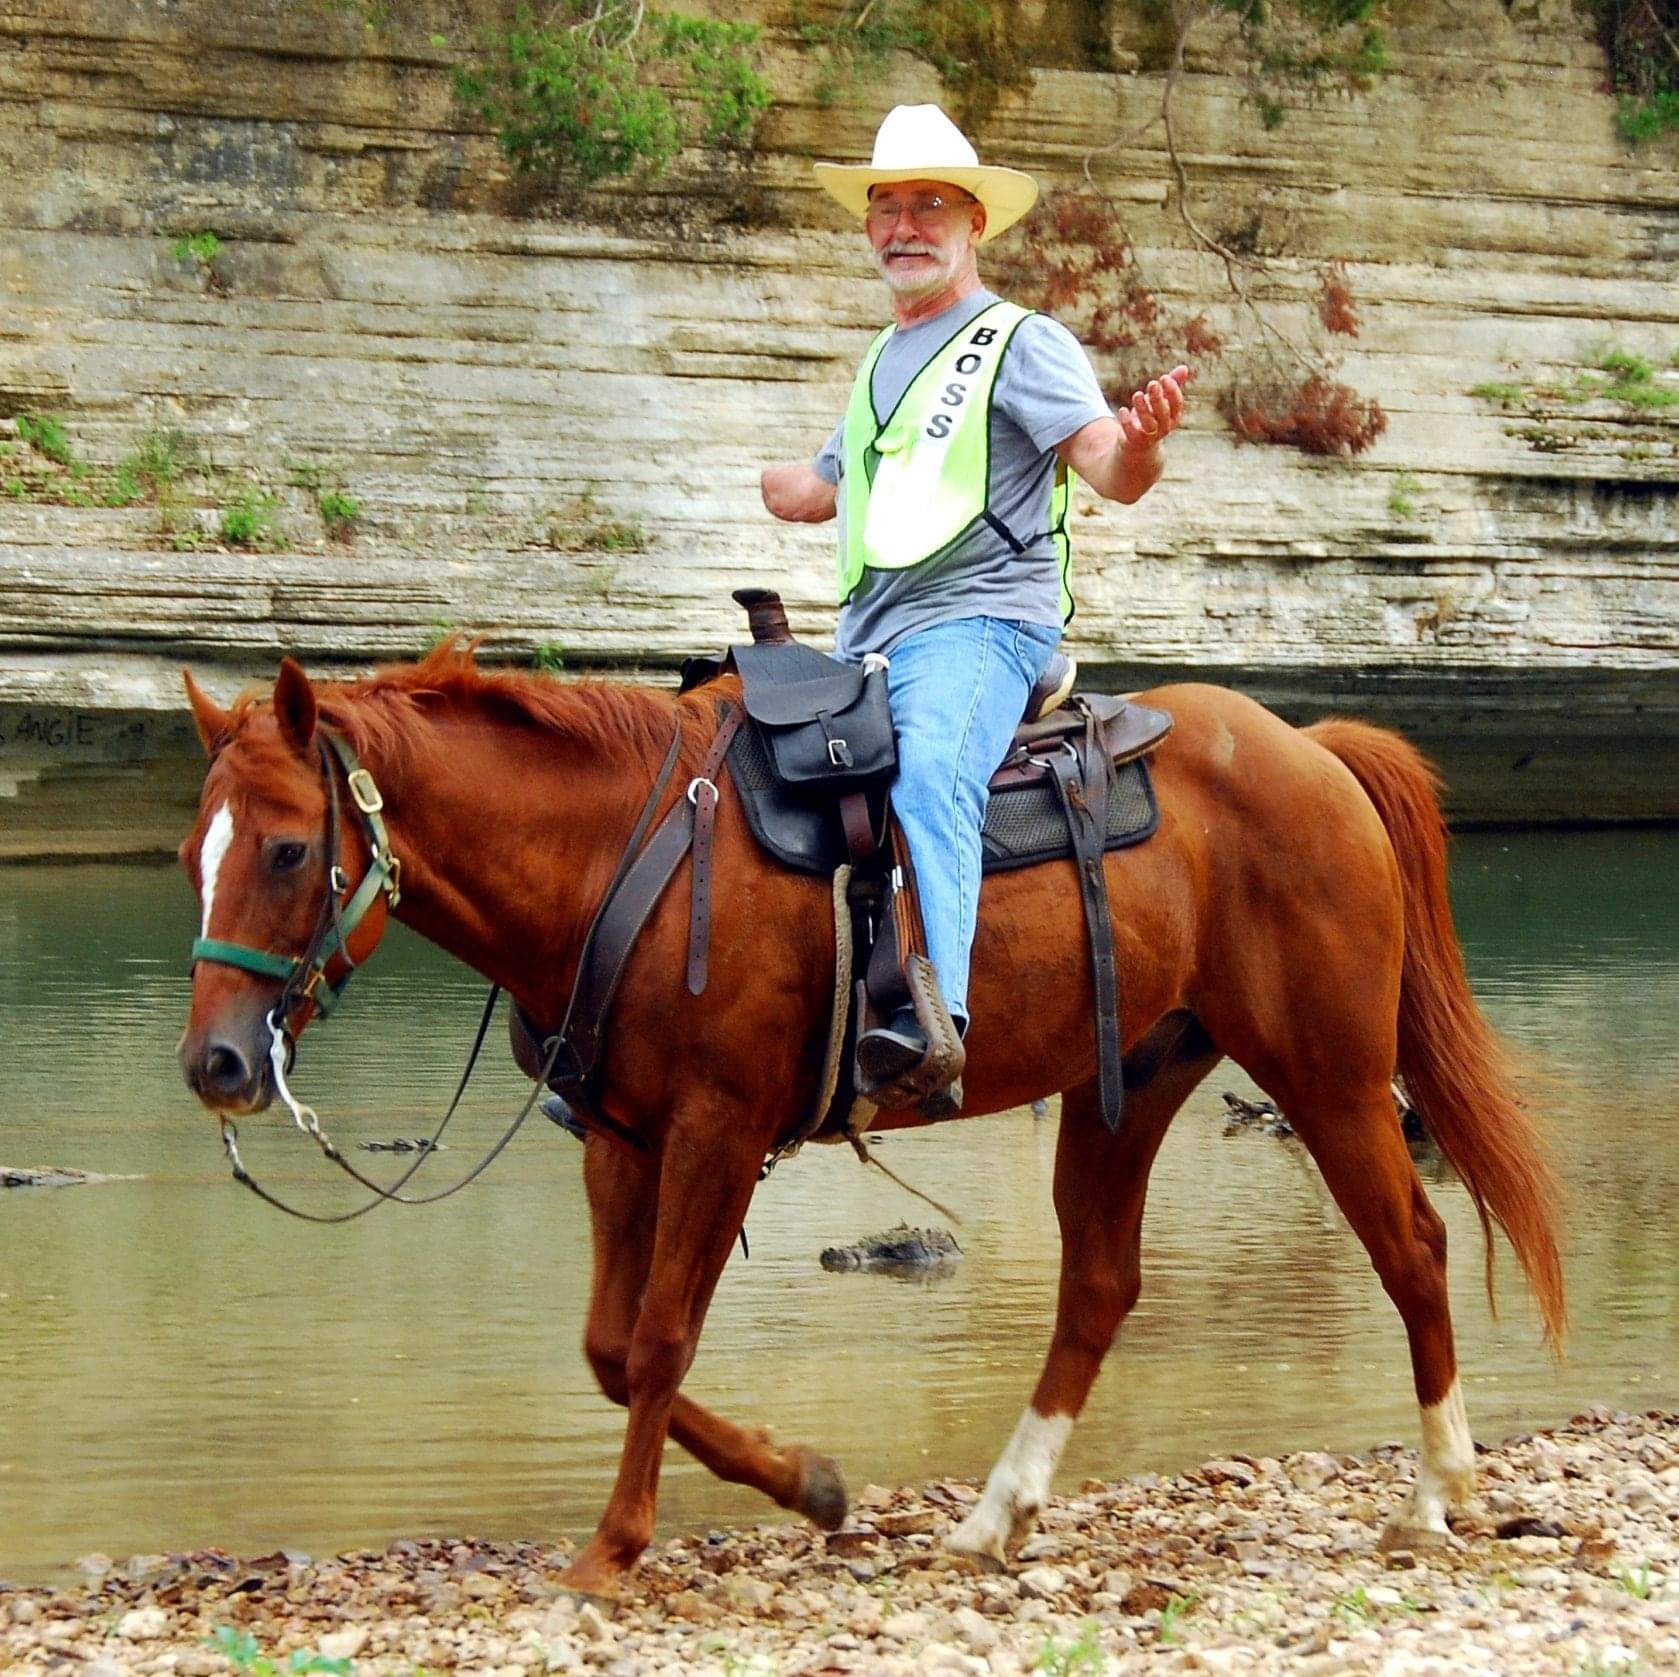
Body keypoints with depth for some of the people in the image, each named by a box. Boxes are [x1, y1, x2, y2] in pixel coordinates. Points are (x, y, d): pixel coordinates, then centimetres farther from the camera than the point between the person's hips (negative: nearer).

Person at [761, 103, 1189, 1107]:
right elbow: (824, 490, 42)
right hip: (866, 646, 9)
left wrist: (1143, 441, -36)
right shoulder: (883, 364, 24)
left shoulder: (1024, 345, 1)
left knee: (928, 770, -37)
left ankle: (929, 1010, -55)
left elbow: (1113, 473, -14)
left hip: (980, 621, -9)